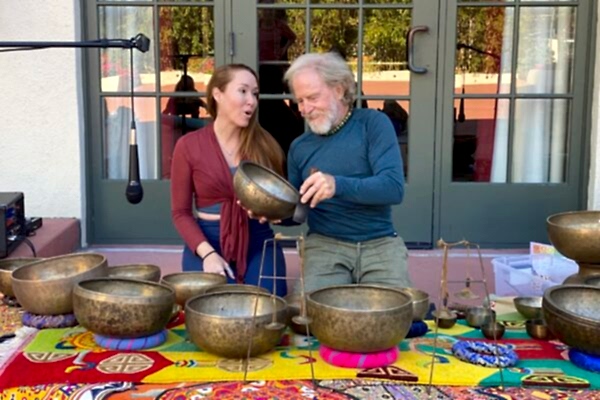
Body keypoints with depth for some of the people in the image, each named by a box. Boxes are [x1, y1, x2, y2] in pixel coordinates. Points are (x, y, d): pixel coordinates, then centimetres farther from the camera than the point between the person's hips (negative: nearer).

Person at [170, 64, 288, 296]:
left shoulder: (265, 144, 3)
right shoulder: (189, 146, -3)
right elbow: (181, 212, -2)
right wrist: (207, 252, -17)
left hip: (259, 245, 2)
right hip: (208, 244, -2)